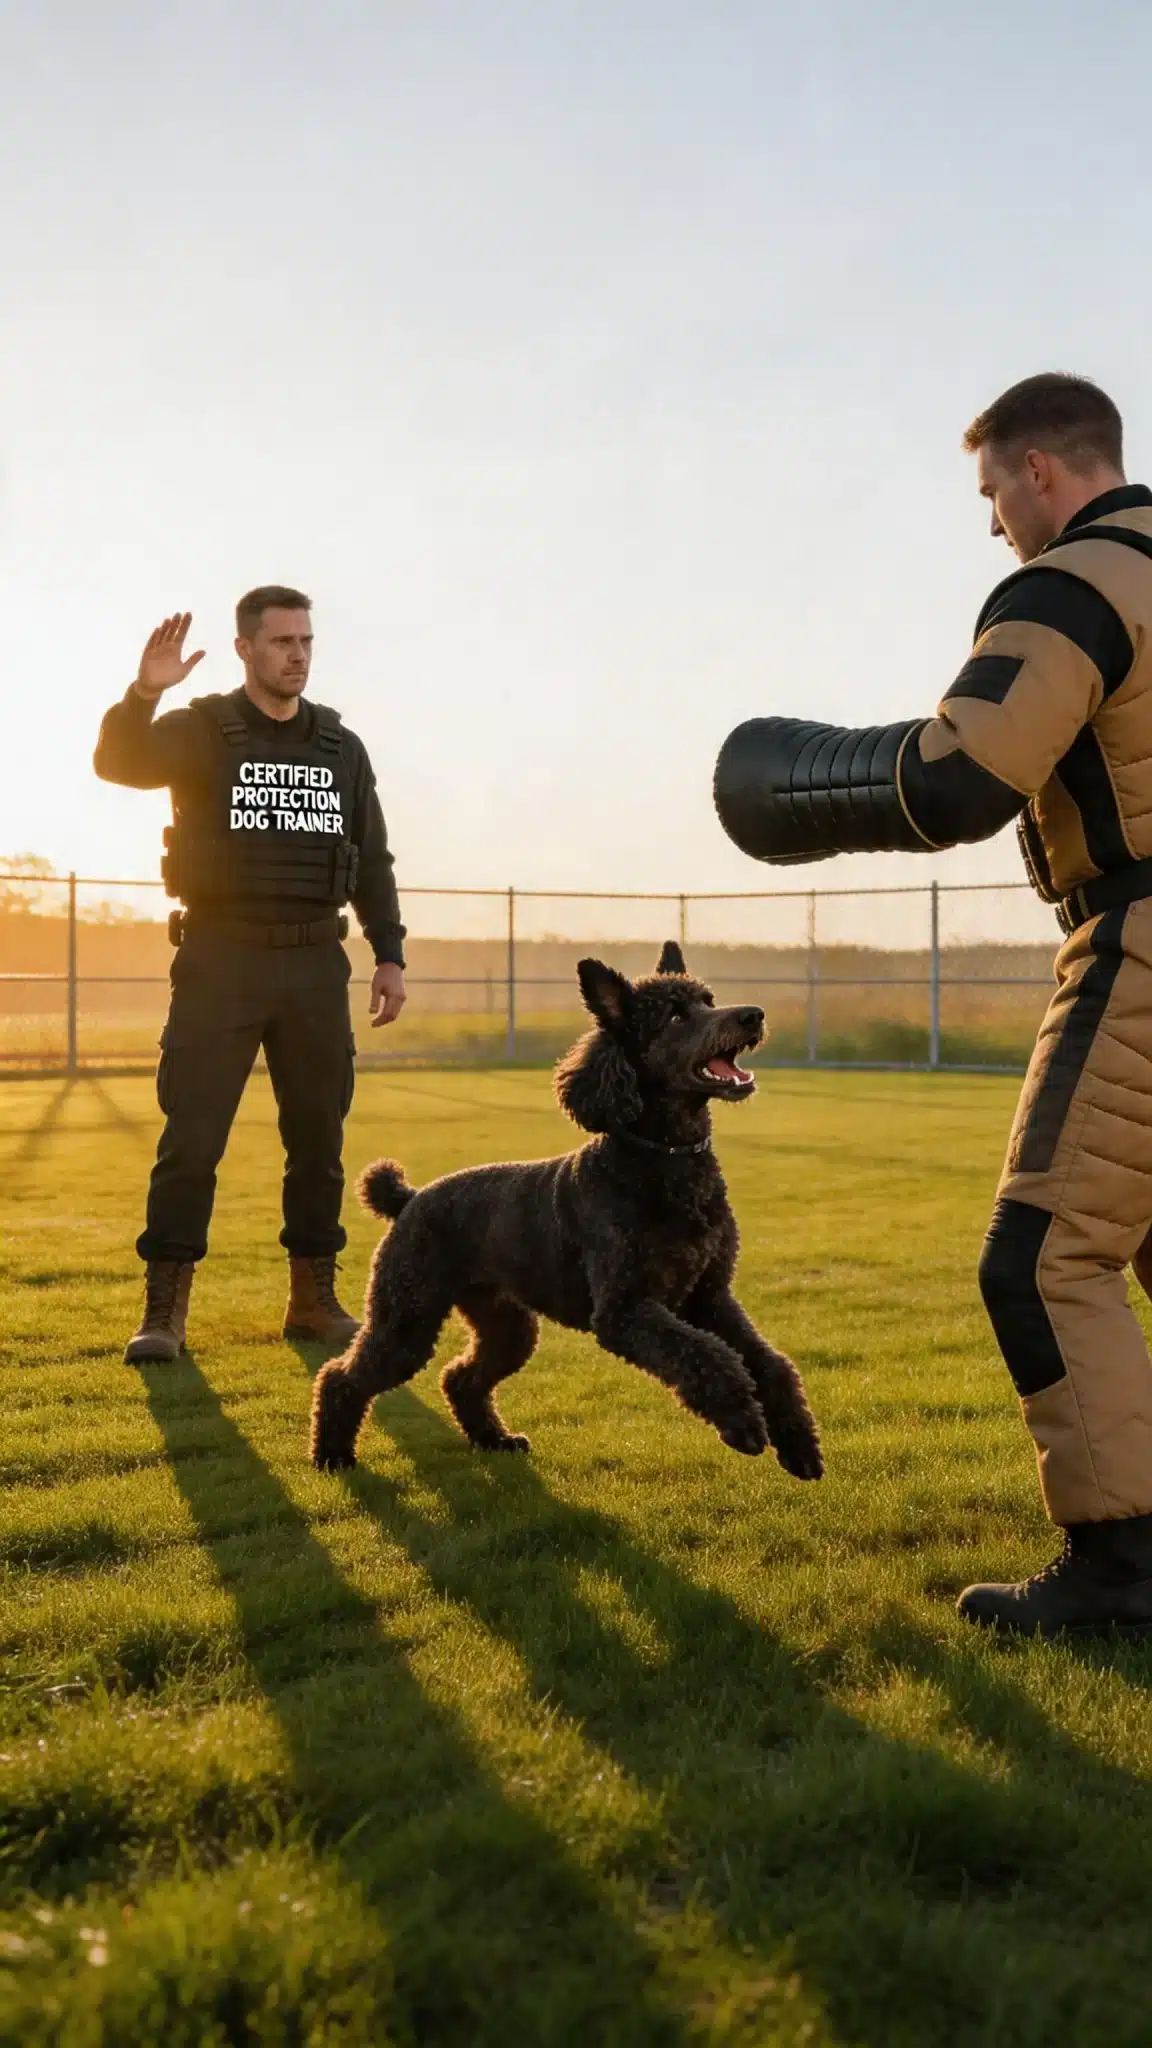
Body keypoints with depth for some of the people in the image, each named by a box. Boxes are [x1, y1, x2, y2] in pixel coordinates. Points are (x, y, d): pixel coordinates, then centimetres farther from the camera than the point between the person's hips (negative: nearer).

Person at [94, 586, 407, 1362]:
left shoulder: (342, 747, 12)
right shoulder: (200, 730, 0)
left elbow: (373, 860, 15)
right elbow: (118, 763, -19)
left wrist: (390, 955, 8)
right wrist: (143, 694, -36)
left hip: (315, 963, 4)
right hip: (219, 959, -4)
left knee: (319, 1137, 7)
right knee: (191, 1138, -5)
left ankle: (314, 1298, 19)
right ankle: (165, 1307, 3)